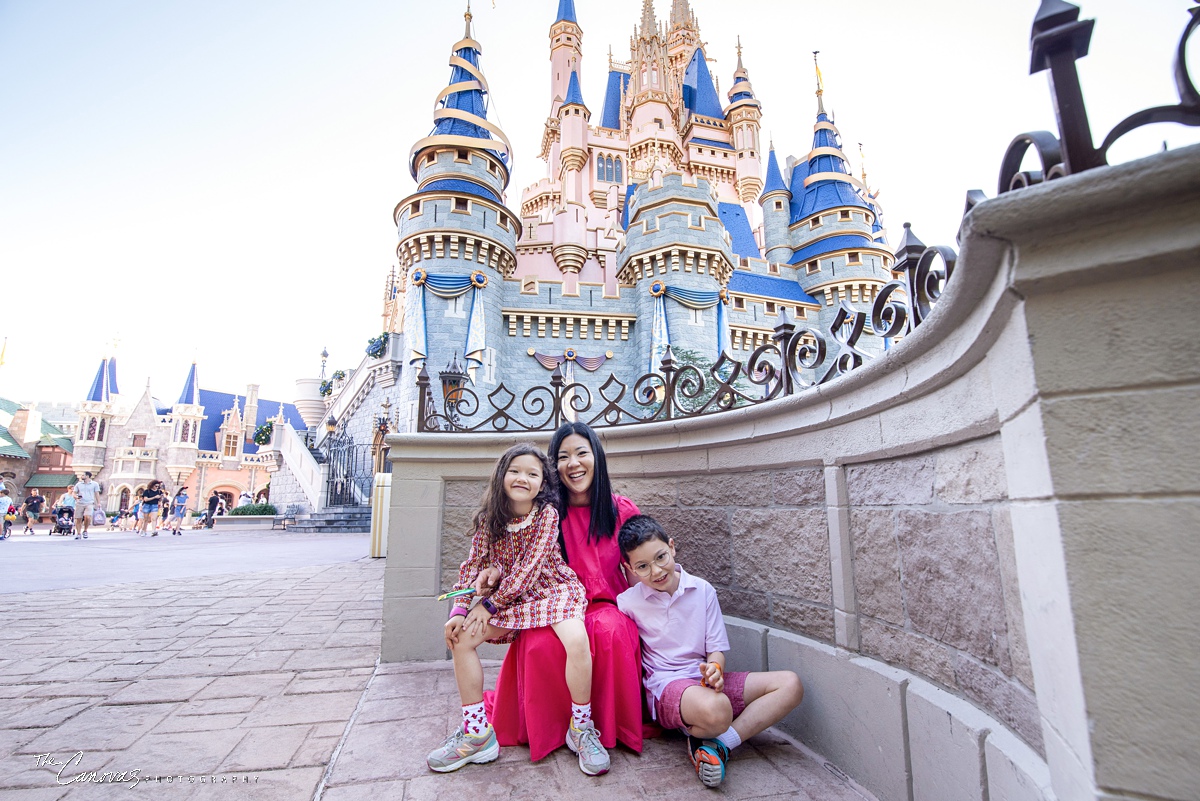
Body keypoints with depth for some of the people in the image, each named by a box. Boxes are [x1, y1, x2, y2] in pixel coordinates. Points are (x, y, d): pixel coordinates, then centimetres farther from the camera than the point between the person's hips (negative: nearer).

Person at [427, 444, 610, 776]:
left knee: (577, 641, -31)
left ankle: (580, 728, -6)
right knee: (460, 637, -10)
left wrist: (490, 604, -16)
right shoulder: (489, 518, -1)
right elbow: (473, 565, -2)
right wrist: (459, 610, -14)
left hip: (553, 589, -5)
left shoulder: (547, 513, -14)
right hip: (511, 598, 5)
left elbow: (530, 568, -18)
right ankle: (477, 733, 4)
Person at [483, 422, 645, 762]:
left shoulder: (622, 510, 0)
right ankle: (548, 730, -2)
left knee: (611, 631, -34)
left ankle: (610, 728, -8)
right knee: (542, 643, -32)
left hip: (606, 605, 0)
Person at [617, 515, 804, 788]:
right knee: (716, 710, -39)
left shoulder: (702, 590, 1)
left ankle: (718, 744, -17)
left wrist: (714, 669, -18)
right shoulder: (627, 603, -6)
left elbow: (717, 648, 4)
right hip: (665, 687, -5)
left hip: (704, 680, 5)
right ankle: (699, 735, -3)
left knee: (790, 684, -9)